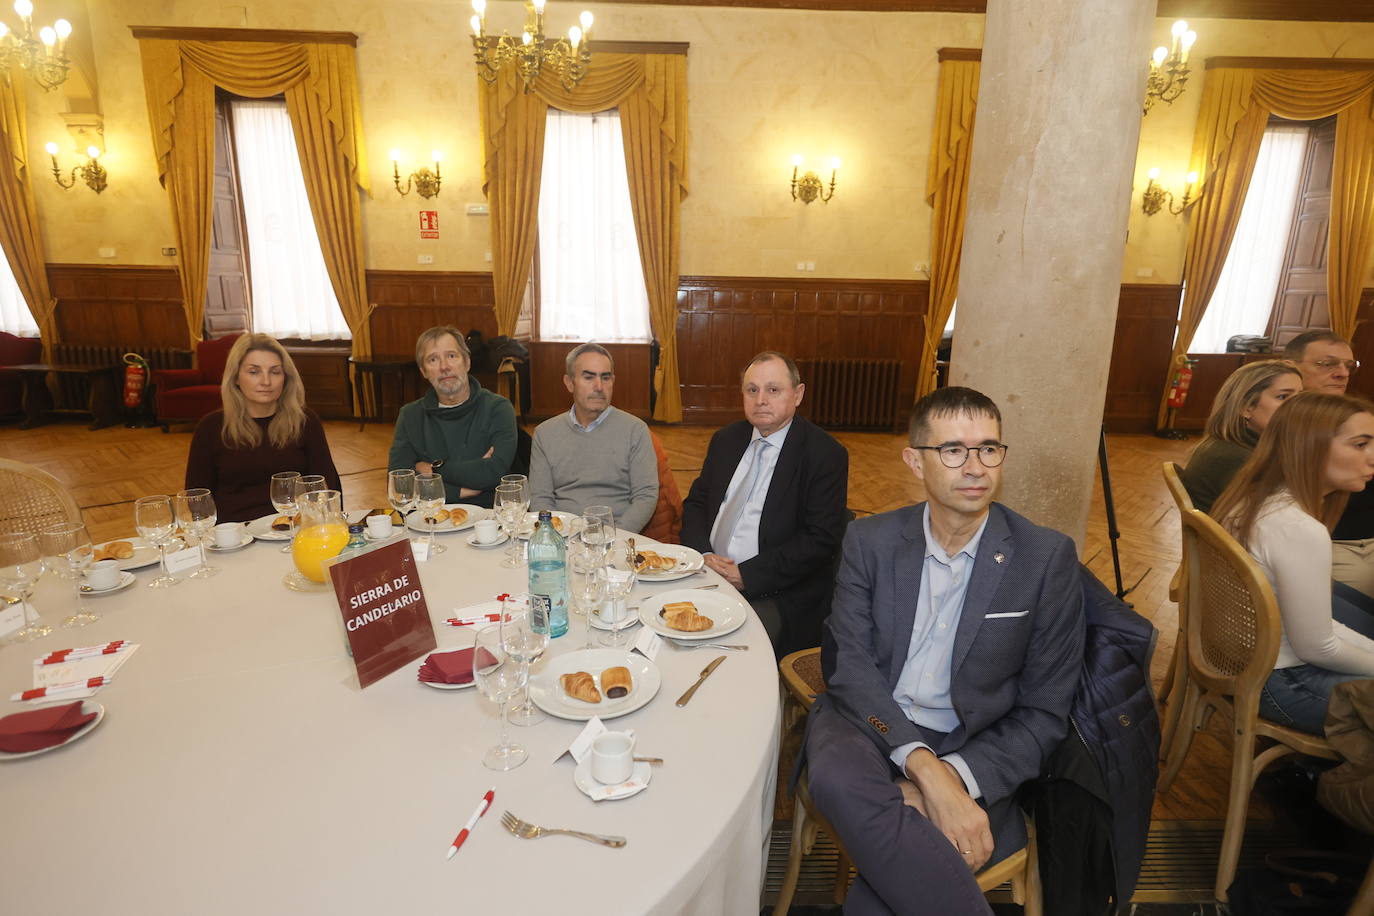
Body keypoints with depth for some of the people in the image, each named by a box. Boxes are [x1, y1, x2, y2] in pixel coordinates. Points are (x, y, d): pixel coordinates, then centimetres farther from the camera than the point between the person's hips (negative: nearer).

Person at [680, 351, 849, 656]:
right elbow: (695, 503, 15)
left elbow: (821, 539, -12)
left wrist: (746, 574, -16)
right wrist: (704, 554, -5)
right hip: (708, 574, 5)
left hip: (778, 596, -5)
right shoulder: (726, 440, 13)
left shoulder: (826, 454, -6)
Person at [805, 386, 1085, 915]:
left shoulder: (1048, 558, -3)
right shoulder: (869, 541, 0)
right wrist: (923, 766, -25)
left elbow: (1044, 713, -3)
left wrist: (955, 776, -20)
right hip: (869, 723, 2)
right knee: (839, 779, -34)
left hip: (973, 749, -2)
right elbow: (849, 665, -8)